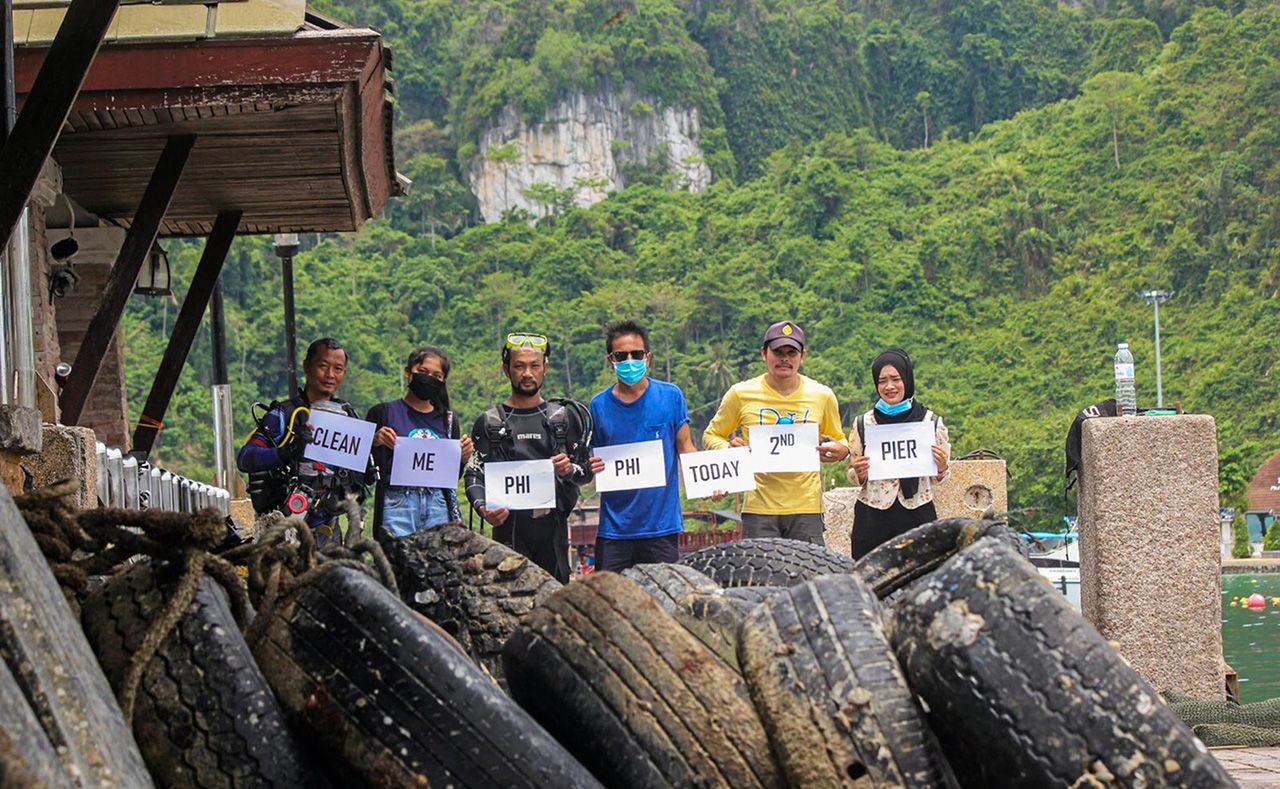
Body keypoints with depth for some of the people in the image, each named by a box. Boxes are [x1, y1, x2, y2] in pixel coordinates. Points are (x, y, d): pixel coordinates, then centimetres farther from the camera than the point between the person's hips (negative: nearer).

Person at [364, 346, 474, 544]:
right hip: (397, 505, -3)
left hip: (438, 506, 3)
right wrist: (375, 443, -15)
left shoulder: (448, 420, 16)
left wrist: (463, 458, 1)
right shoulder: (383, 413, 5)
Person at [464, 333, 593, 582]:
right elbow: (475, 474, 3)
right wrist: (482, 507, -16)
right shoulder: (490, 423, 9)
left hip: (553, 527, 1)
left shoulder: (564, 417, 12)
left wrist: (570, 470, -9)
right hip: (509, 528, -1)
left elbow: (587, 470, 14)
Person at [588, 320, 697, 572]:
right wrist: (591, 467, -12)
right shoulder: (599, 405, 4)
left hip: (662, 524, -1)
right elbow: (593, 459, 11)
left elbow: (686, 447, 5)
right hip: (614, 529, 1)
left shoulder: (670, 396, 2)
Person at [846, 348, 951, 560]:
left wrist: (942, 467, -9)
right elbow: (854, 478, 13)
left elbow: (939, 478, 12)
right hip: (872, 518, 0)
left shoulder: (932, 422, 5)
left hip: (917, 516, 0)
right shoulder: (863, 424, 6)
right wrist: (859, 473, -9)